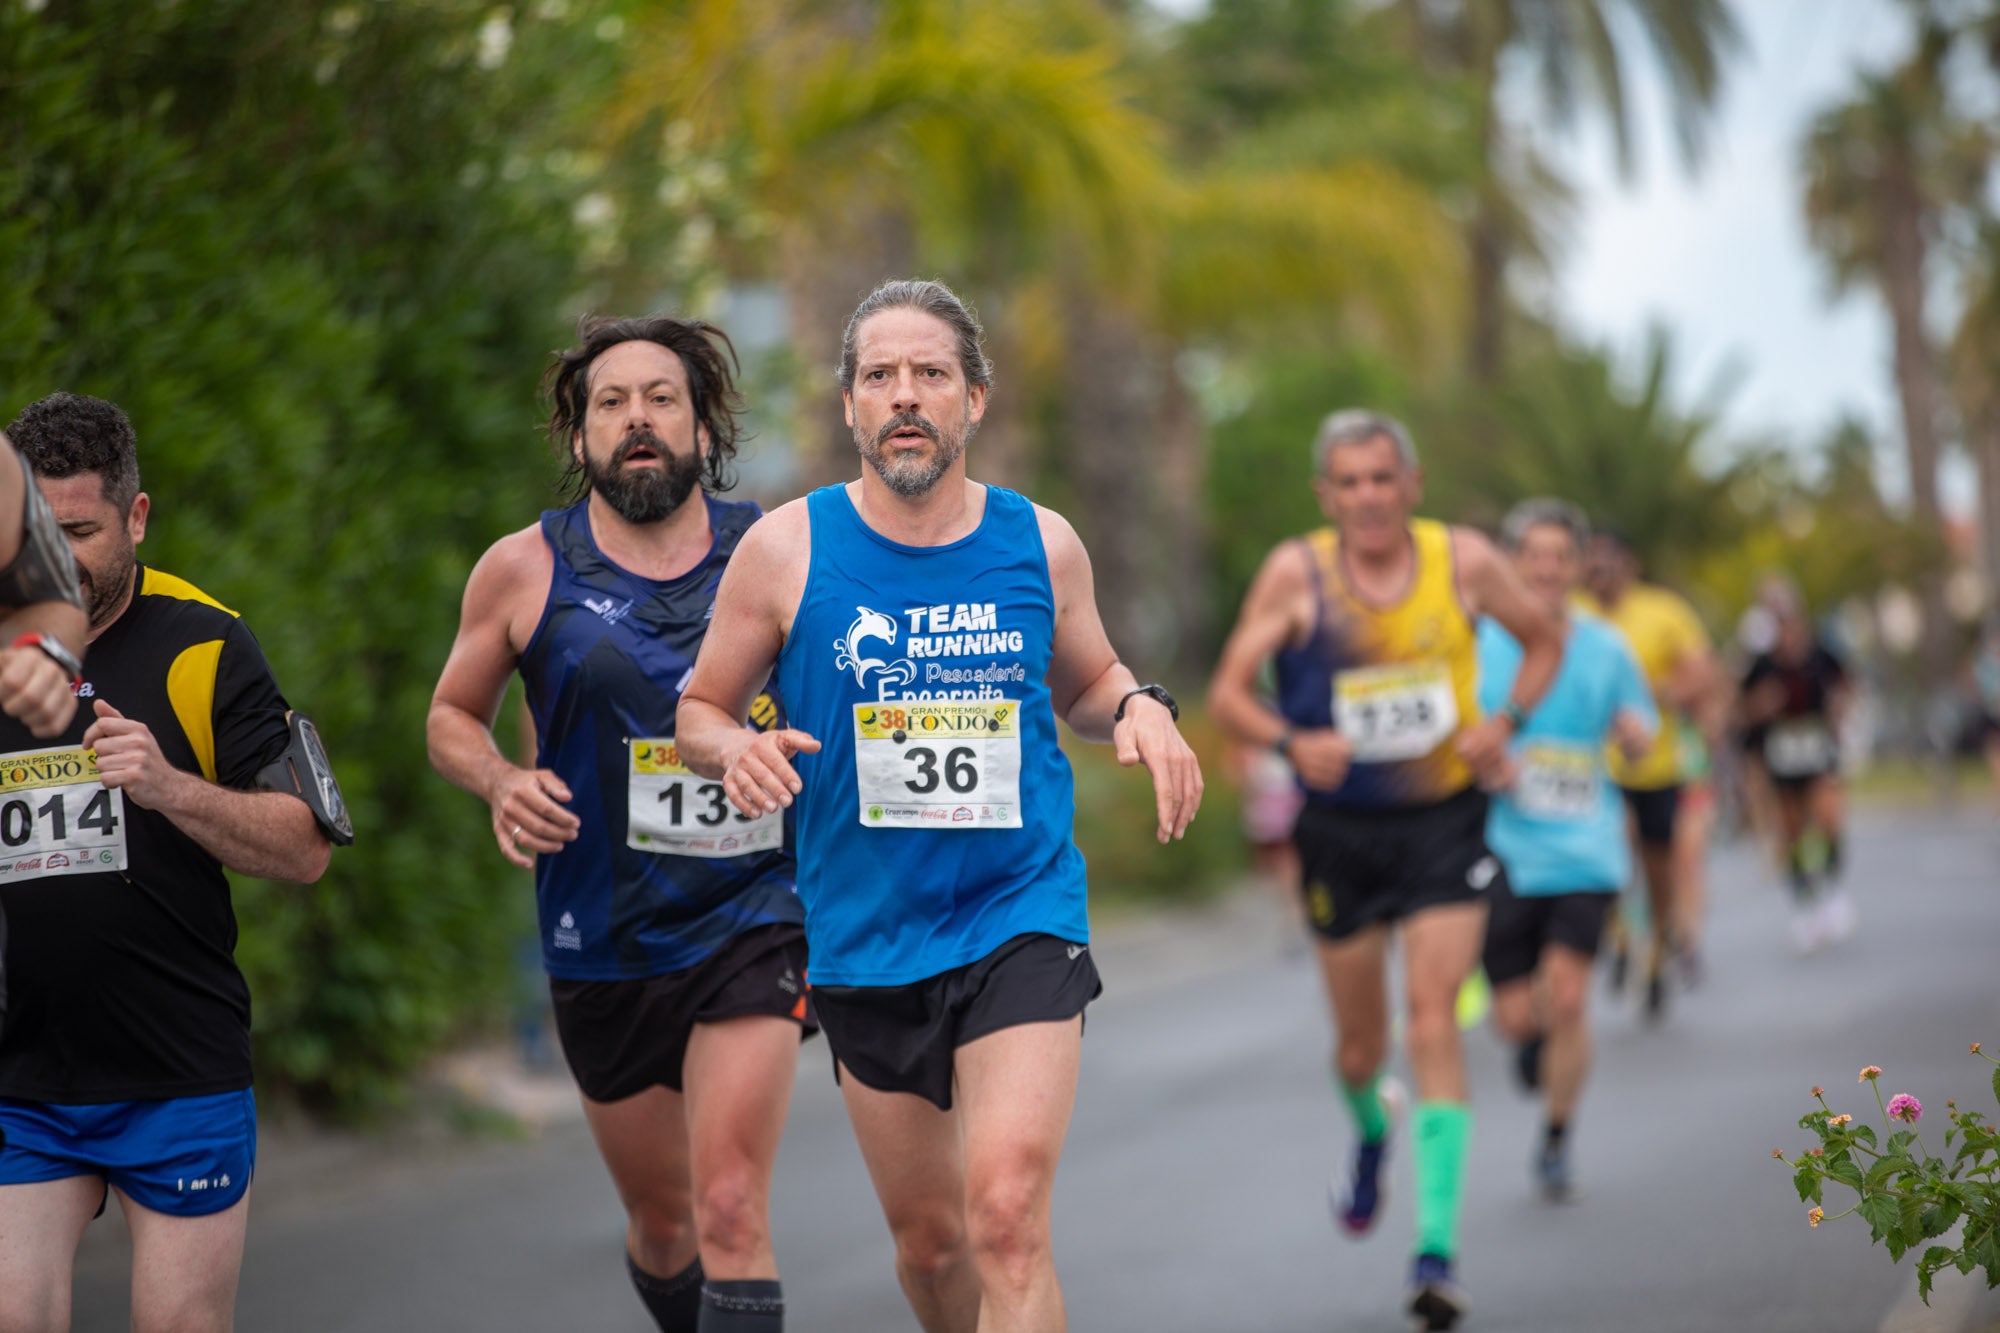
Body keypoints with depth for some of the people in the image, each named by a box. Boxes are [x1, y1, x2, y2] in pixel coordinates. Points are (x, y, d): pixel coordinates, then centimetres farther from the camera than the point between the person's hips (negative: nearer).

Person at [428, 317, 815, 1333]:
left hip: (751, 920, -2)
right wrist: (502, 783, -9)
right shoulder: (524, 571, -2)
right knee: (660, 1223, 15)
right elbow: (453, 716, 12)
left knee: (730, 1211, -16)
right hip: (601, 944, 2)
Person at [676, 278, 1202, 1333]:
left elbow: (1085, 684, 19)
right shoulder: (786, 550, -4)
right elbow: (700, 708, 6)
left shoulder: (1041, 545, 1)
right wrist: (736, 750, -17)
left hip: (1021, 918, -1)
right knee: (927, 1240, 12)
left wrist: (1139, 711, -4)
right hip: (865, 933, 1)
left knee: (1006, 1215, -19)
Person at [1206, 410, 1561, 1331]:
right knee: (1359, 1042, 10)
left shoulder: (1462, 560, -5)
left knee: (1433, 1020, -14)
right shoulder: (1296, 573, -9)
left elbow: (1543, 640, 12)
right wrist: (1292, 742, -28)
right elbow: (1228, 693, -8)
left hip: (1445, 820, -1)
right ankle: (1370, 1130, 49)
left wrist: (1505, 721, -7)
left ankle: (1437, 1251, -16)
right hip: (1342, 830, 1)